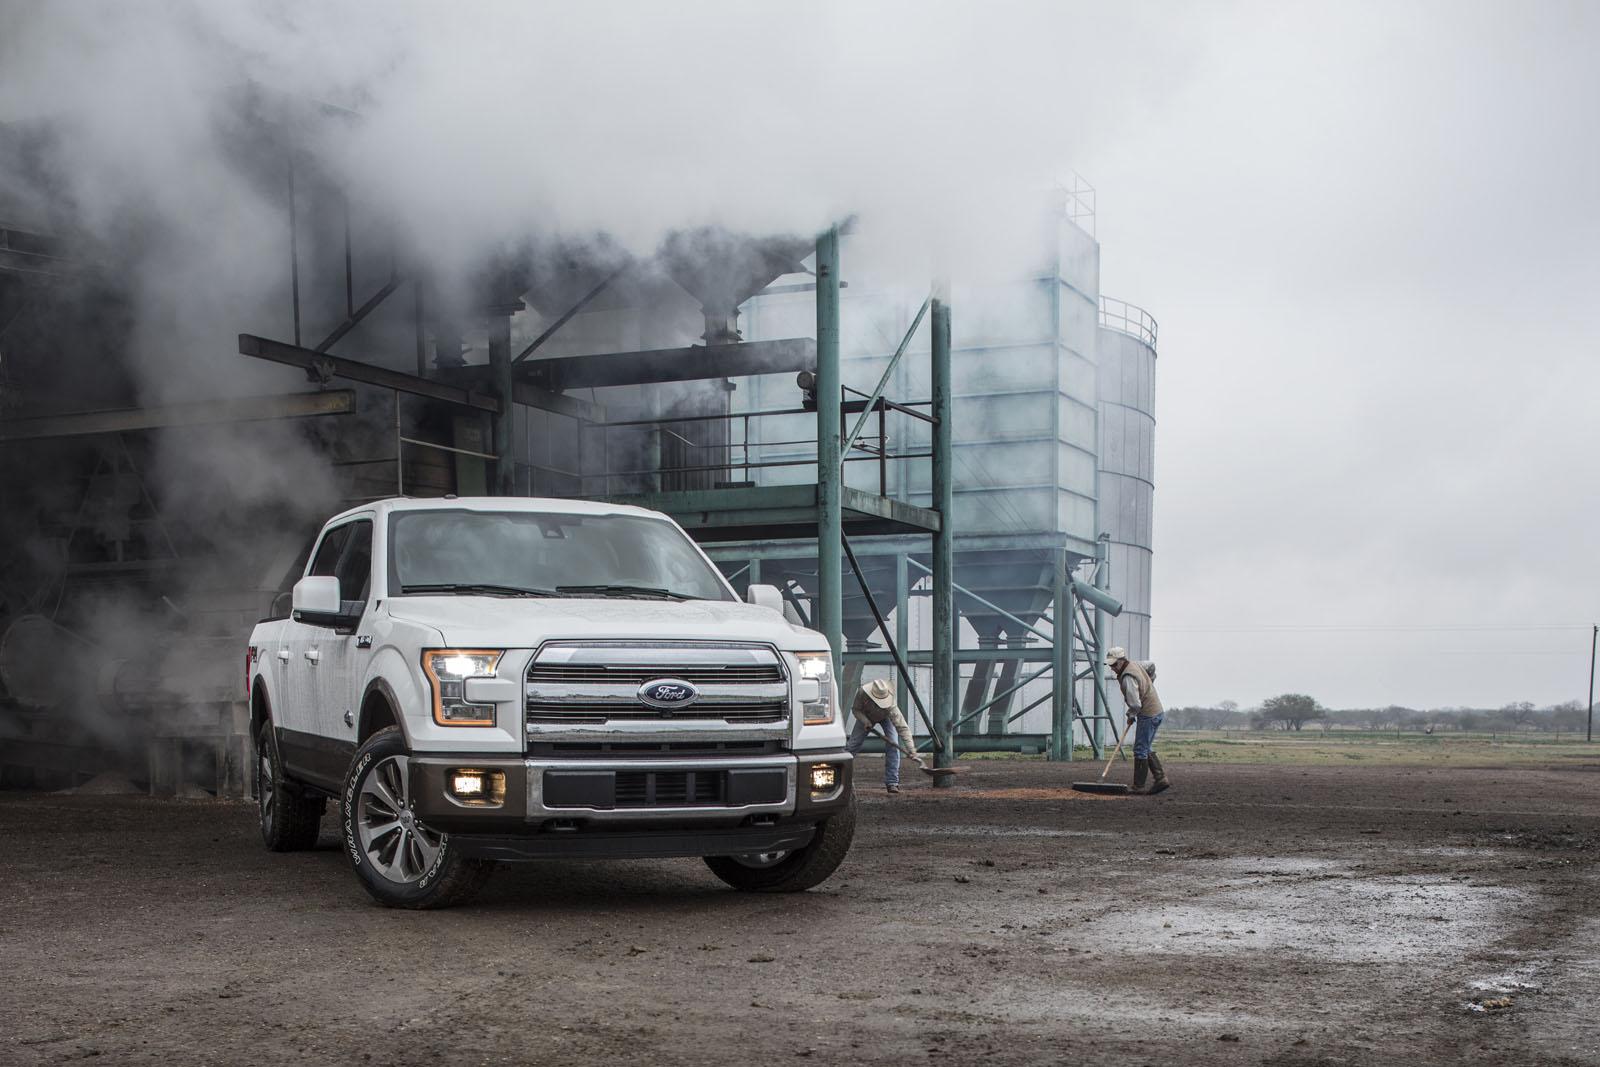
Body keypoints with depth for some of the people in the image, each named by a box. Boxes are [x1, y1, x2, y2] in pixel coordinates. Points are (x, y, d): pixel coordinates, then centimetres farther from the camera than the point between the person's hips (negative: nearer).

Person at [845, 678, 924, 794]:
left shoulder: (891, 706, -44)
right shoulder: (862, 693, -39)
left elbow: (903, 728, -47)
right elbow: (855, 709, -19)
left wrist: (911, 751, -55)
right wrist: (865, 721, -36)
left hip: (886, 718, -2)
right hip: (866, 717, 2)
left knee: (893, 745, -20)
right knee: (853, 744, 1)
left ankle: (892, 783, -13)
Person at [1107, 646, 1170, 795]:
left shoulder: (1128, 678, -22)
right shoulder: (1135, 665, 8)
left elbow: (1135, 704, -25)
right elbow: (1151, 666, 30)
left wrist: (1131, 716, -5)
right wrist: (1149, 684, 30)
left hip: (1148, 716, -10)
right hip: (1157, 712, 10)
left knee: (1140, 750, -5)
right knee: (1147, 749, 15)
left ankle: (1138, 786, -3)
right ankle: (1161, 779, 10)